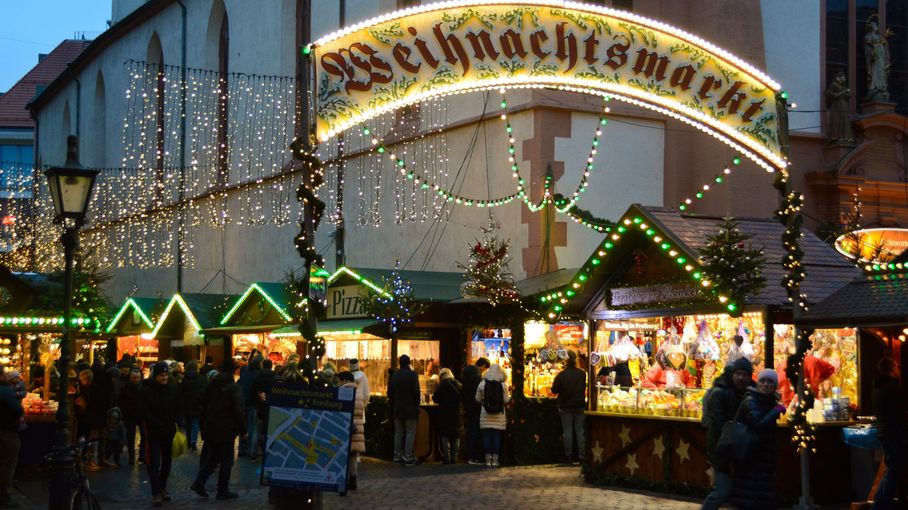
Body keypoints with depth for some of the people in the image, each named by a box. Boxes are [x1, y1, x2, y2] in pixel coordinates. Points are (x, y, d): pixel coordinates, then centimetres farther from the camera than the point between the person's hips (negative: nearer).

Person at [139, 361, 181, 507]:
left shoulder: (174, 389, 2)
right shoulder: (147, 391, -8)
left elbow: (178, 408, 12)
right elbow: (144, 412, -9)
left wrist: (175, 422, -1)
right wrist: (159, 425, -13)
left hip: (170, 431, 4)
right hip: (153, 431, -4)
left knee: (167, 461, 13)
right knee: (154, 462, -8)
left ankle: (162, 487, 28)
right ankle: (156, 493, -8)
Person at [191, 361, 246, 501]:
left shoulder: (211, 385, 7)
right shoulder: (234, 387, -14)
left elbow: (203, 406, 14)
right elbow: (239, 411, -18)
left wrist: (204, 427, 21)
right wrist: (243, 430, -9)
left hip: (211, 430, 6)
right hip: (226, 431, -6)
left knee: (212, 458, 18)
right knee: (226, 461, 5)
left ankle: (199, 483, 5)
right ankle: (223, 491, 9)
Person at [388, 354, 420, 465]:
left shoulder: (394, 375, 5)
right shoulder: (412, 375, -11)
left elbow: (390, 393, 7)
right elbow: (416, 392, -13)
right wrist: (416, 405, -1)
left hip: (397, 409, 5)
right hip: (410, 409, -5)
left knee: (398, 433, 12)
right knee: (410, 433, -1)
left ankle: (397, 456, 13)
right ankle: (408, 457, -7)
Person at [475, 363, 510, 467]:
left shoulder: (482, 384, -4)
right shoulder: (502, 385, -7)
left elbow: (478, 399, 1)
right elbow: (506, 400, -4)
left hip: (486, 415, 0)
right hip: (499, 415, 0)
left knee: (486, 436, 6)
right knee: (497, 437, 5)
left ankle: (488, 459, 6)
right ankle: (495, 459, 4)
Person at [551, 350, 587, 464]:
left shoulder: (561, 375, -14)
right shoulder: (582, 374, -6)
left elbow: (554, 390, -8)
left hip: (565, 407, -2)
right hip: (579, 407, 2)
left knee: (567, 432, 4)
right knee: (580, 431, 8)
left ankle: (568, 457, 5)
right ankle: (581, 456, 8)